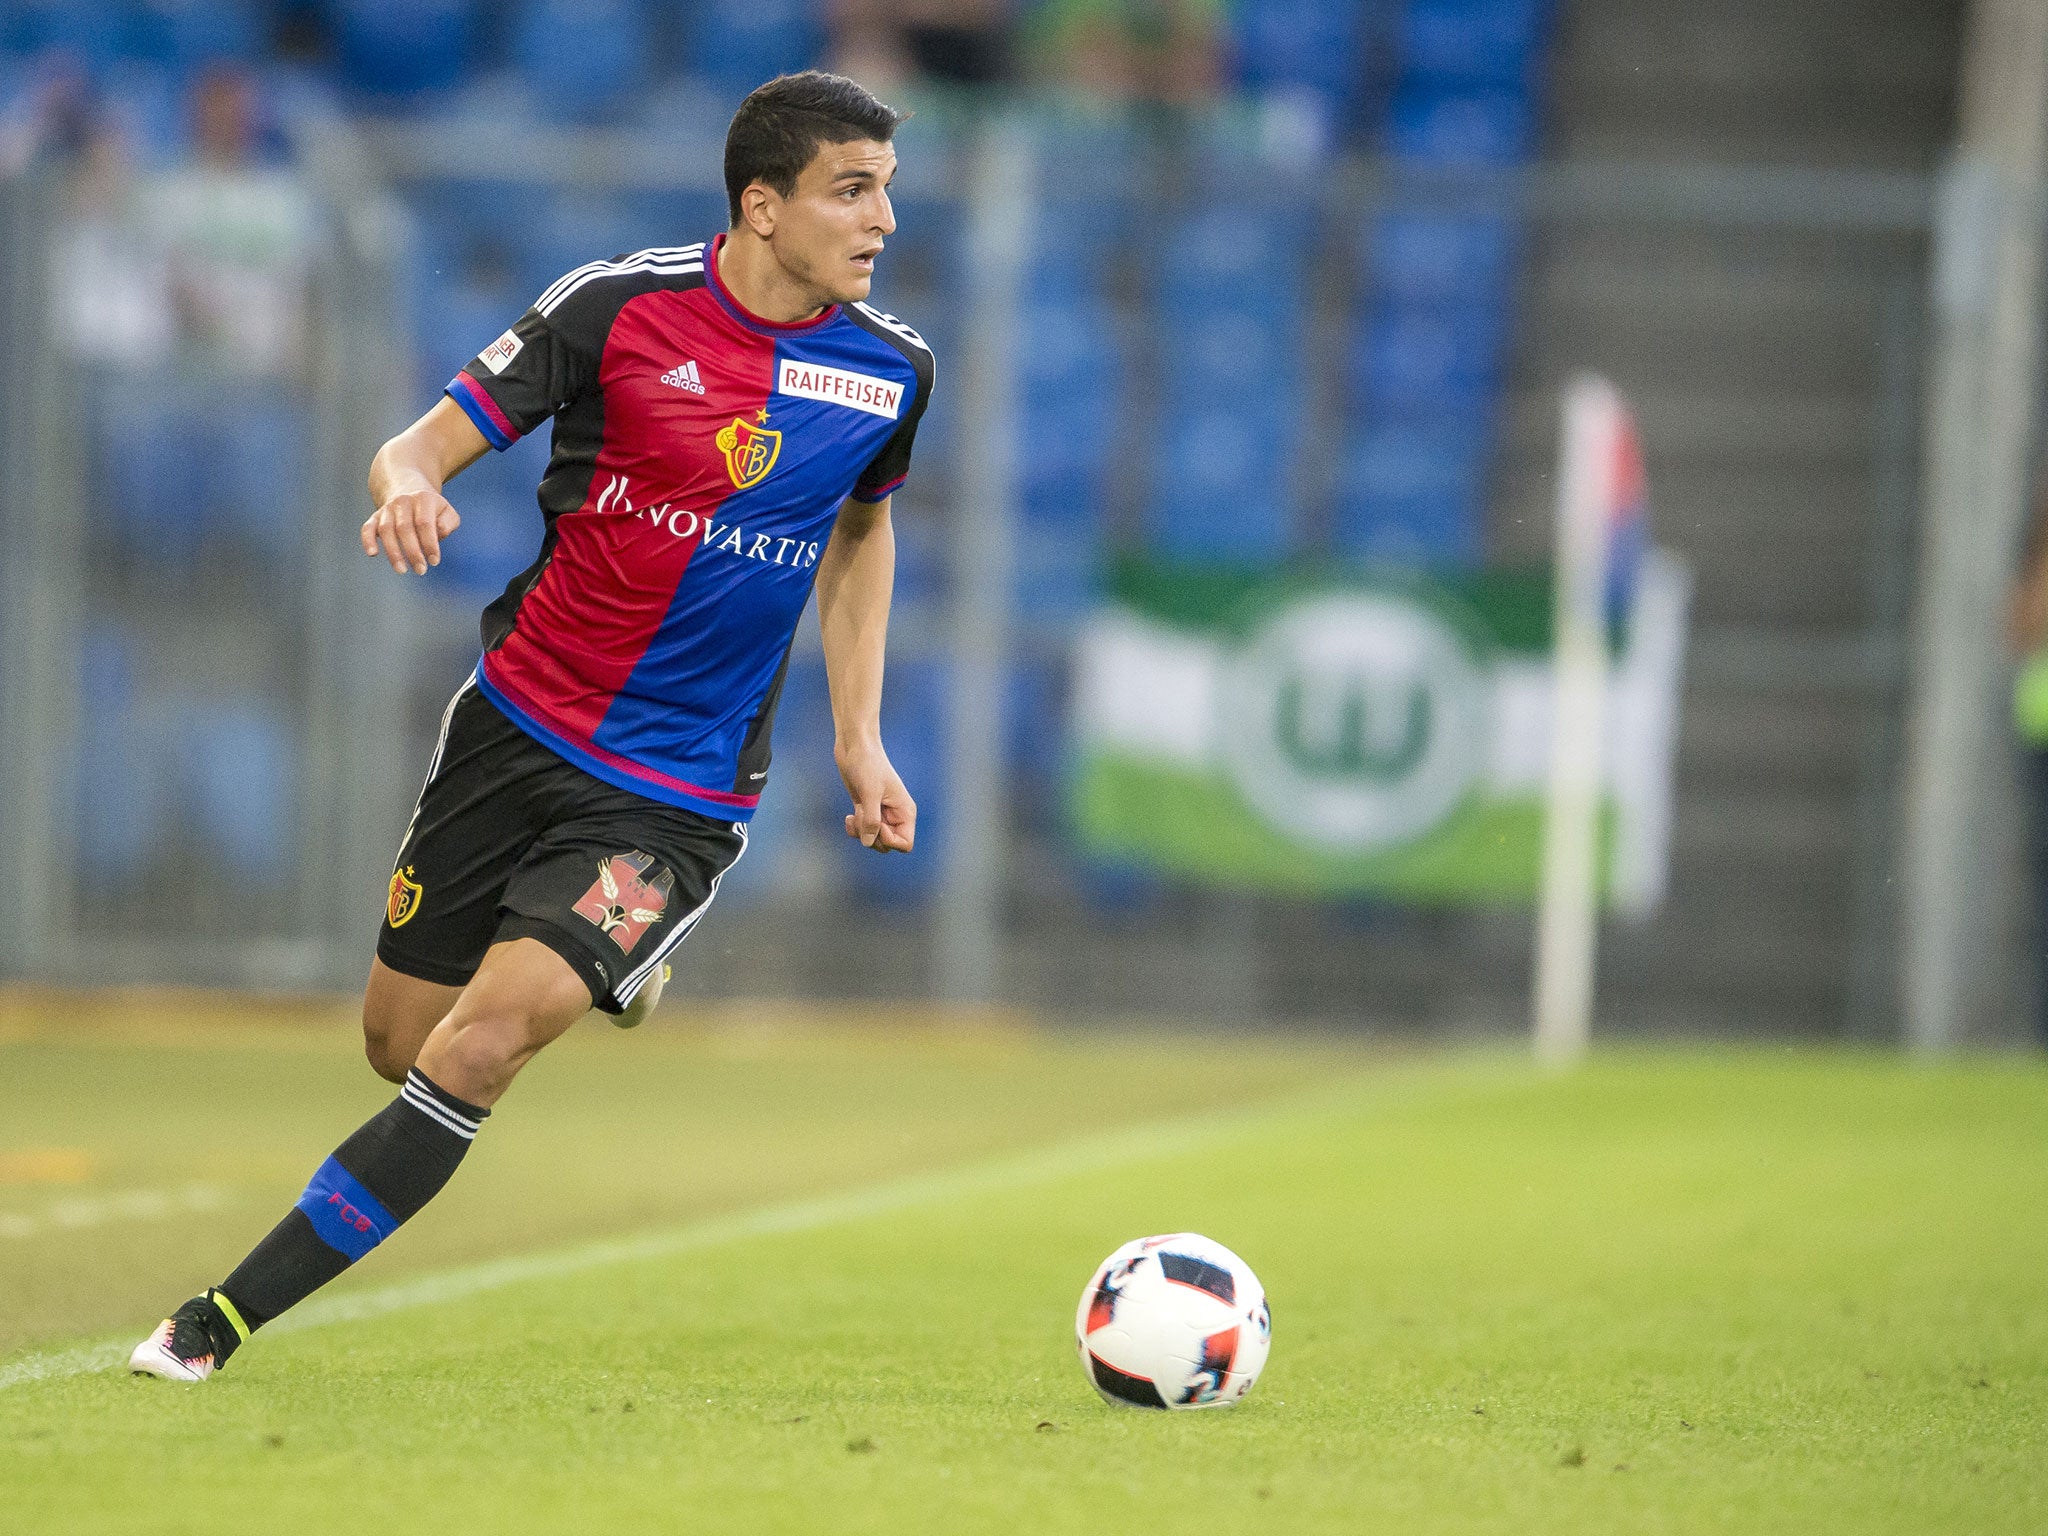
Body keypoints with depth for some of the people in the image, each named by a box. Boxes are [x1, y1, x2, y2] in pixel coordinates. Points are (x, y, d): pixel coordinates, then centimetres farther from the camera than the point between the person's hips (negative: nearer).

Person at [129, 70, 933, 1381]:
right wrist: (407, 487, -32)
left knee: (473, 1056, -17)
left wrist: (860, 737, 14)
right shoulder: (622, 308, -10)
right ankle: (601, 961, 45)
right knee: (401, 1042, 13)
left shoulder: (891, 370, -2)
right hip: (519, 726, 1)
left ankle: (228, 1323, -11)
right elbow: (422, 448, -7)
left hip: (676, 801, -1)